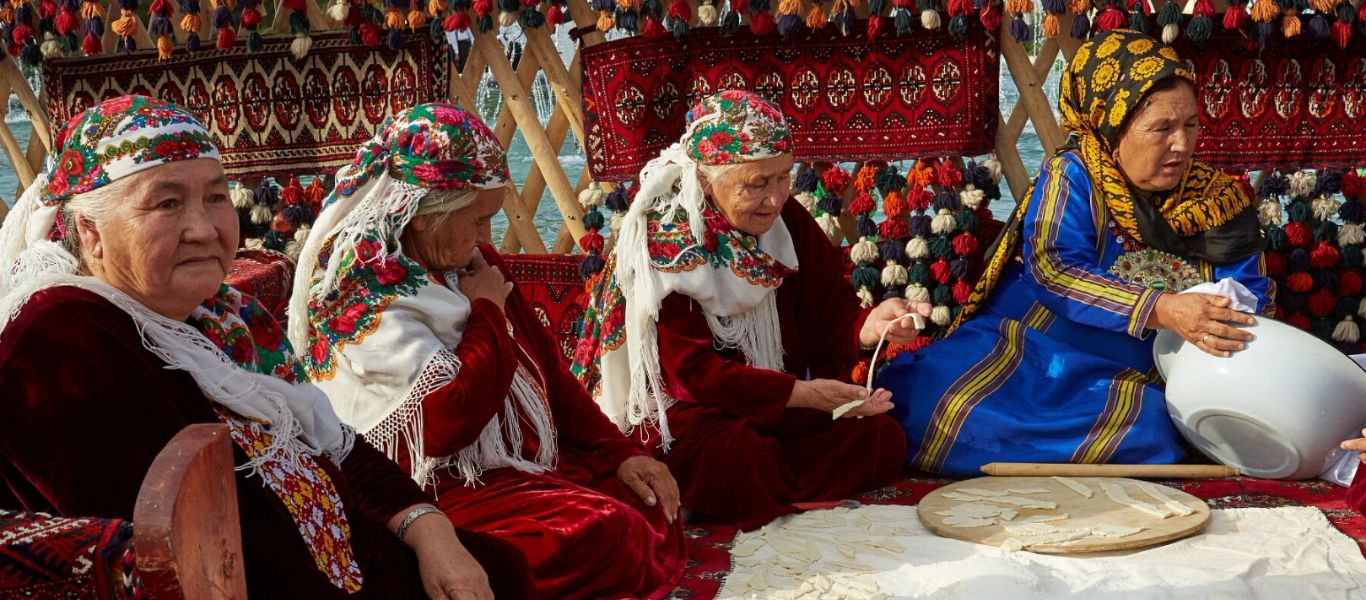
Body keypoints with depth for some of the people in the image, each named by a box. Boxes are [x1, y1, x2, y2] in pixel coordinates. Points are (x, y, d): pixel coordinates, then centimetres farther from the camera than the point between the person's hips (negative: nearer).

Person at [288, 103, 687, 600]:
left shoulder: (470, 263, 9)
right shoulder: (358, 292, -17)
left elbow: (547, 368, 13)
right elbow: (451, 418, -27)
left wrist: (618, 452, 3)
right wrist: (488, 311, -13)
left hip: (527, 463, 9)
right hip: (440, 490, -8)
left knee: (655, 512, -8)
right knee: (602, 536, -25)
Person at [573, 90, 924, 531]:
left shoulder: (789, 222, 0)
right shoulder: (665, 243, -18)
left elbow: (831, 310, 0)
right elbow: (692, 372, -21)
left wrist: (866, 326, -25)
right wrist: (799, 393, -29)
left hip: (782, 408, 6)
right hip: (685, 408, -6)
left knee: (881, 436, -14)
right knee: (739, 455, -36)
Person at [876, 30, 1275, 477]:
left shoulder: (1214, 199, 5)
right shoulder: (1073, 176, -6)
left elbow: (1250, 294, 2)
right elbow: (1055, 272, -20)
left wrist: (1229, 324, -23)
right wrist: (1160, 309, -32)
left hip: (1131, 376, 4)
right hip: (1026, 349, -3)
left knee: (1148, 432, -32)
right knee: (937, 405, -32)